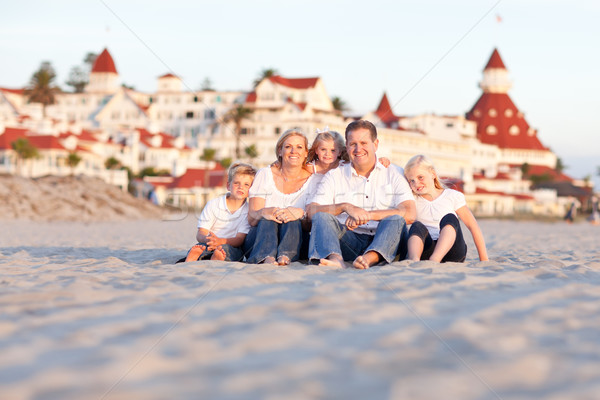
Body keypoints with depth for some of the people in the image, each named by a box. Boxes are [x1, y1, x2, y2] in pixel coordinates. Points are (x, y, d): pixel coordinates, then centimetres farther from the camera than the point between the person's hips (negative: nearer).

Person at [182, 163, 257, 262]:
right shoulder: (213, 204, 5)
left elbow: (240, 239, -9)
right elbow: (200, 234, -2)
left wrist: (220, 241, -31)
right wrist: (207, 239, -30)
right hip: (209, 244, 1)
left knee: (225, 248, -37)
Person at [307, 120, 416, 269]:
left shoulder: (393, 175, 12)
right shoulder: (334, 176, 16)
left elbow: (409, 215, -4)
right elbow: (311, 211, 1)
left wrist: (367, 214, -12)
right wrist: (345, 207, -16)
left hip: (381, 241, -1)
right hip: (348, 241, 1)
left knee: (395, 220, -28)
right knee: (321, 217, -22)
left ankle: (369, 258, -56)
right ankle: (335, 258, -52)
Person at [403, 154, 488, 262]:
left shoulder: (452, 196, 11)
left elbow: (473, 225, 8)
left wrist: (483, 259, 3)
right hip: (426, 252, 1)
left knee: (449, 218, -29)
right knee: (417, 226, -29)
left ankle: (435, 259, -57)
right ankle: (414, 260, -62)